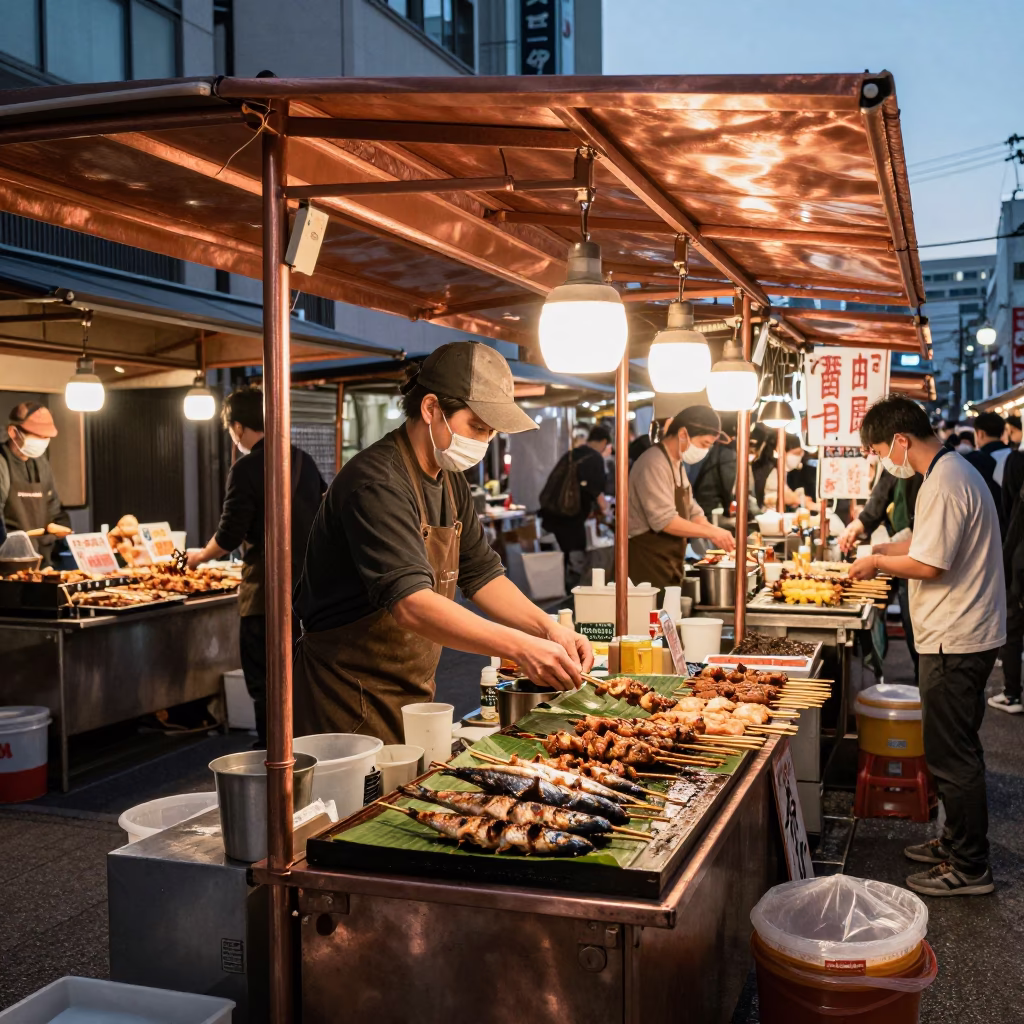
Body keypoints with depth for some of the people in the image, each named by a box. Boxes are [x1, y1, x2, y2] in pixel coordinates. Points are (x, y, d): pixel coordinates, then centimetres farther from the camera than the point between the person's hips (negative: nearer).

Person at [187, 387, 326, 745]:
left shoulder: (246, 468, -12)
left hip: (266, 588, -7)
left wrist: (199, 557, 6)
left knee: (263, 681, 3)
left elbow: (229, 536, -13)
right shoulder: (303, 460, 7)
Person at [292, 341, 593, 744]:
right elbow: (411, 604, -33)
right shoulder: (378, 483, -23)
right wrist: (519, 646, -38)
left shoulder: (451, 480, 9)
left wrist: (548, 629, -5)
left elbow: (481, 573, 11)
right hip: (354, 700, -9)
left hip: (414, 693, 9)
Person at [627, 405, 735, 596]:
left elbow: (692, 512, 18)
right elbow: (664, 520, -23)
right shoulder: (654, 464, -17)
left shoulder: (677, 464, 15)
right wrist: (711, 532, -19)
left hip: (669, 566, 10)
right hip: (648, 565, -10)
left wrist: (718, 535, 2)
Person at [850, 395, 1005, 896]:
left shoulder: (944, 483, -20)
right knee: (958, 751, 19)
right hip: (967, 635, 11)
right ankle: (958, 842, 32)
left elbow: (930, 564, -23)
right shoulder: (955, 471, 13)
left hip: (954, 643, -11)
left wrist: (878, 562, -8)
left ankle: (969, 868, 10)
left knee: (952, 756, -1)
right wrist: (884, 552, 12)